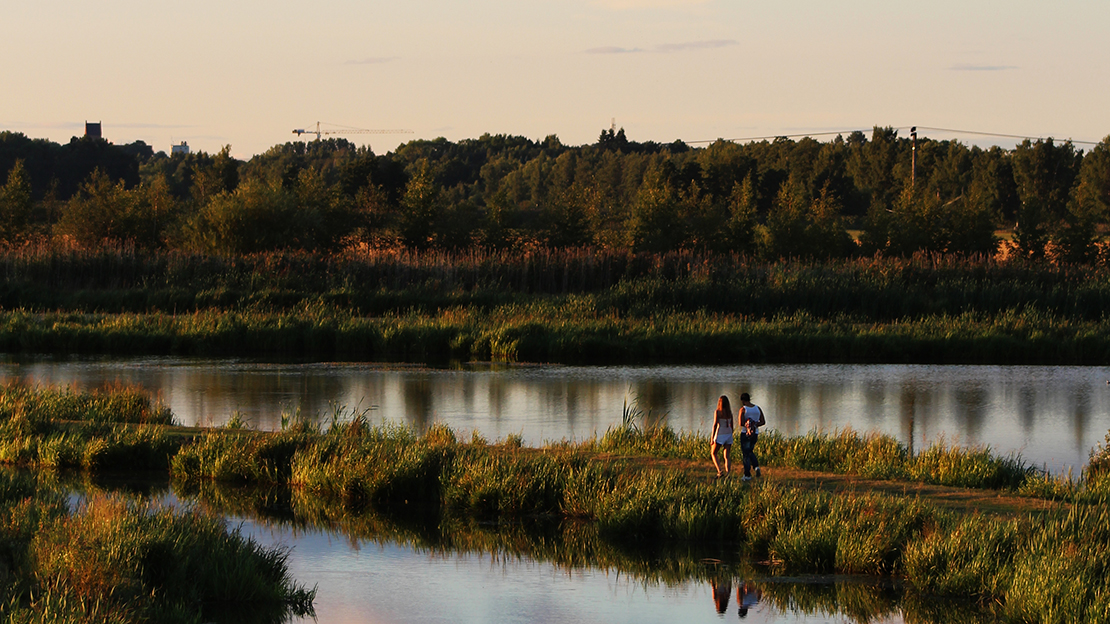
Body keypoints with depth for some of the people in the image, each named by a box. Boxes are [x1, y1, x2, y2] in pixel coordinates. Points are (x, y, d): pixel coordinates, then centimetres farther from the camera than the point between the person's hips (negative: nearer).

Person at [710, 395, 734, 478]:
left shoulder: (717, 412, -10)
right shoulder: (729, 413, 6)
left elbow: (715, 425, -15)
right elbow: (731, 426, 11)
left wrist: (712, 438, -13)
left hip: (720, 435, -4)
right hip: (728, 434, 4)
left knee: (713, 453, 13)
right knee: (726, 457, 5)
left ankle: (719, 471, -3)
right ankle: (727, 474, -11)